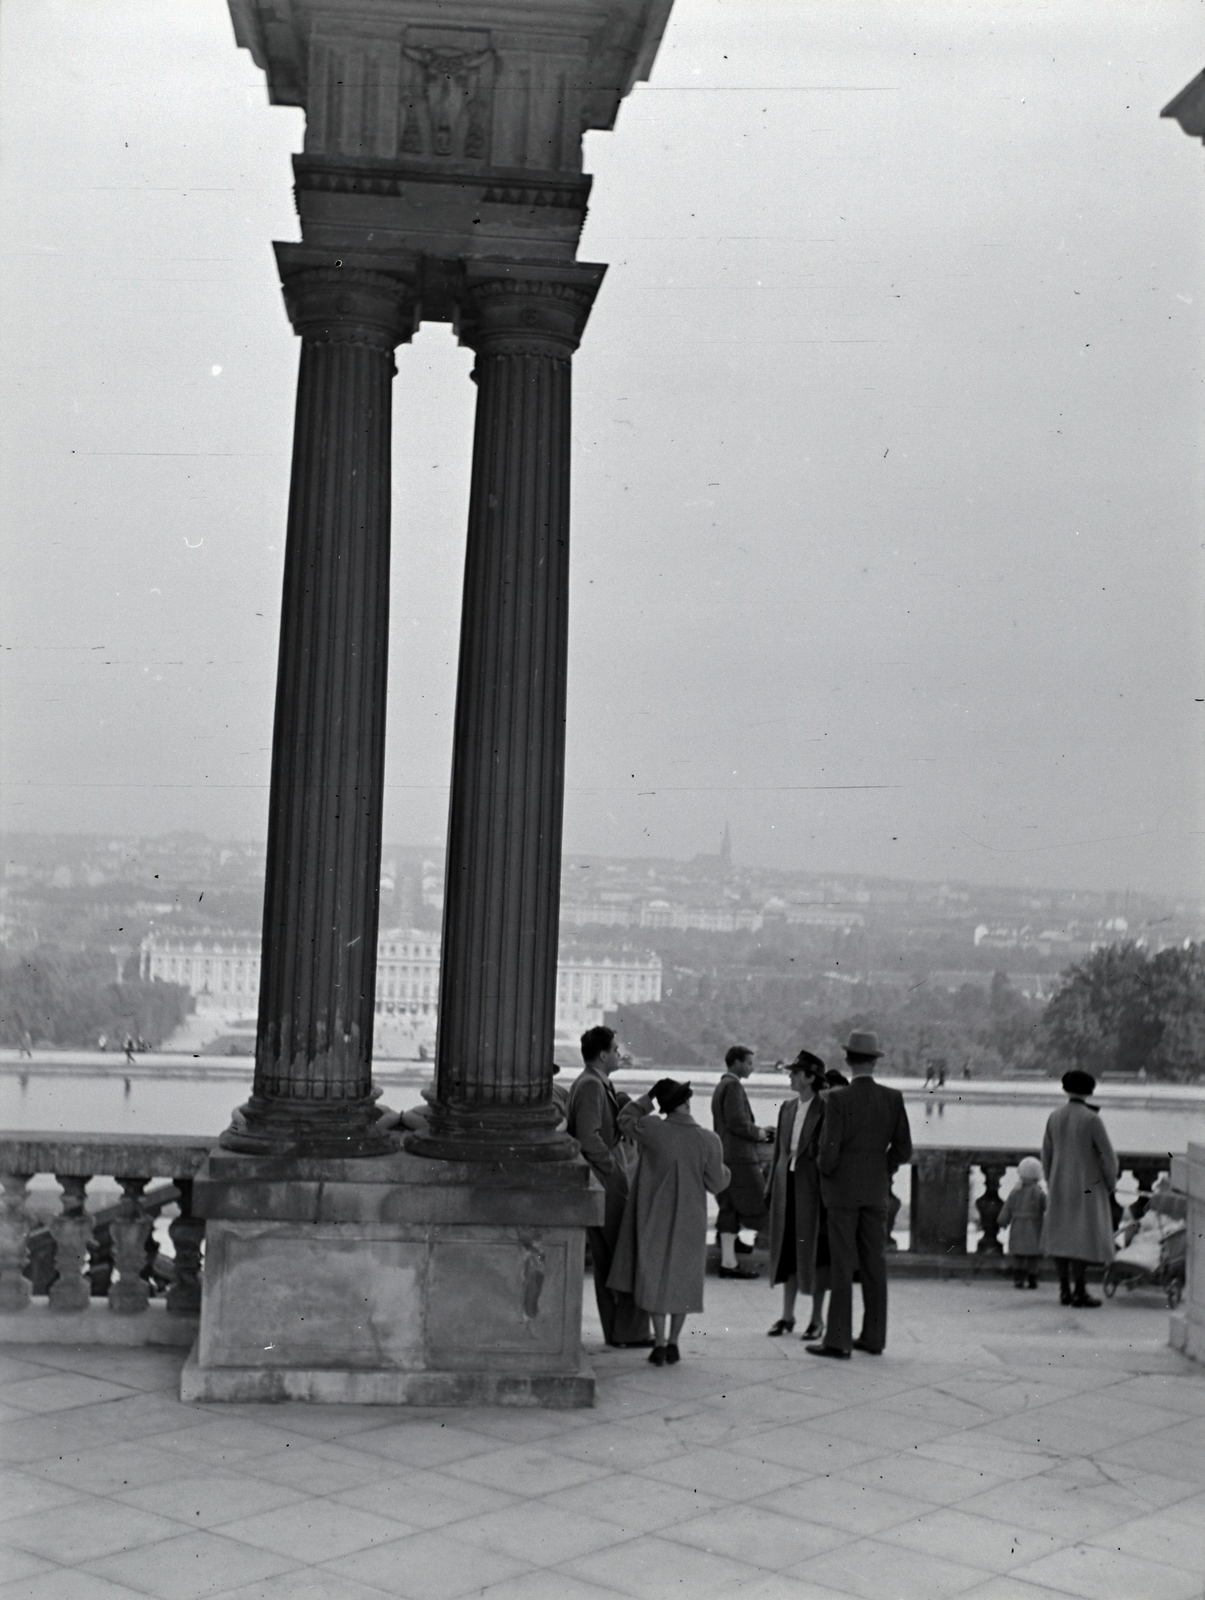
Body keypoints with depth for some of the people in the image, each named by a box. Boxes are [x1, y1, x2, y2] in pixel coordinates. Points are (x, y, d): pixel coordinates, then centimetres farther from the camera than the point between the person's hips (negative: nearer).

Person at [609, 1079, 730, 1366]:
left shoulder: (653, 1130, -16)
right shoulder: (708, 1140, -15)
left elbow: (625, 1120, 4)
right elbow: (716, 1184, -5)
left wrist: (648, 1097, 4)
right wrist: (724, 1170, 15)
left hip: (655, 1218, 0)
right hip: (689, 1221, 0)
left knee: (655, 1278, 11)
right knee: (682, 1280, 15)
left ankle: (659, 1345, 9)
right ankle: (673, 1343, 20)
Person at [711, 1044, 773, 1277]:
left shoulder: (721, 1086, 20)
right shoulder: (733, 1086, -12)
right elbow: (737, 1122, -20)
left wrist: (756, 1132, 15)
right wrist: (758, 1133, -6)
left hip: (725, 1157, 10)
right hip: (739, 1158, -10)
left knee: (730, 1209, 7)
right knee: (755, 1205, -5)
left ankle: (728, 1261, 6)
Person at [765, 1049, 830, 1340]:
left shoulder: (825, 1109, -9)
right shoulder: (787, 1108, 10)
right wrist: (771, 1185, 11)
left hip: (812, 1187, -6)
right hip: (786, 1185, 6)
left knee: (813, 1249, 3)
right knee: (787, 1250, 10)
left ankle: (817, 1318, 14)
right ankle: (787, 1316, 20)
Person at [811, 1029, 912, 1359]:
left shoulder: (838, 1099, -14)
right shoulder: (893, 1098, -1)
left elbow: (829, 1150, -17)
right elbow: (903, 1150, 1)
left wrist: (825, 1169, 4)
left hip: (843, 1189, -4)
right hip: (877, 1190, 4)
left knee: (842, 1266, 0)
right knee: (875, 1264, 10)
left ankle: (838, 1341, 2)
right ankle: (873, 1337, 16)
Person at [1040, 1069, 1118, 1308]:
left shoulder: (1054, 1117, 1)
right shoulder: (1091, 1119, -14)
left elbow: (1046, 1154, 9)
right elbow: (1107, 1156, -12)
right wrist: (1111, 1184, 4)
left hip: (1060, 1184, 5)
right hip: (1087, 1185, -5)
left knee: (1061, 1234, 11)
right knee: (1084, 1235, -1)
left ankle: (1064, 1289, 12)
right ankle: (1079, 1291, -3)